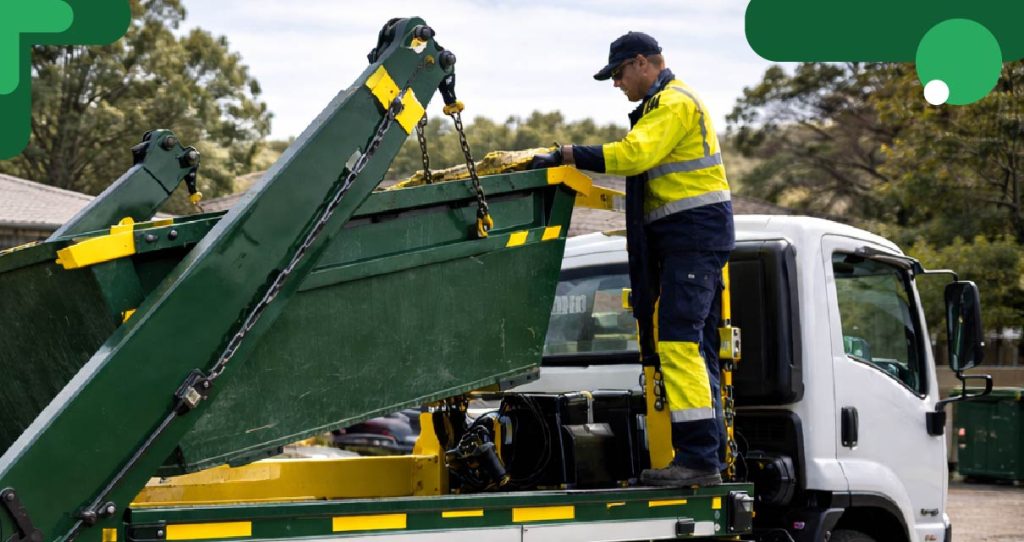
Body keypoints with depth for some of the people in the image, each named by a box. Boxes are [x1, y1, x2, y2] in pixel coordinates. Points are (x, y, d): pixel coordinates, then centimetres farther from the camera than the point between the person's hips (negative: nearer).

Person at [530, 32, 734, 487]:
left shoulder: (675, 102, -11)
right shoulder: (662, 104, 24)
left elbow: (634, 154, -24)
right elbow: (638, 158, 24)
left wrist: (564, 155, -24)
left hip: (695, 233, -11)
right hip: (682, 239, 11)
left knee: (678, 341, -18)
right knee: (695, 346, 10)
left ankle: (698, 456, -22)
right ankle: (709, 454, 13)